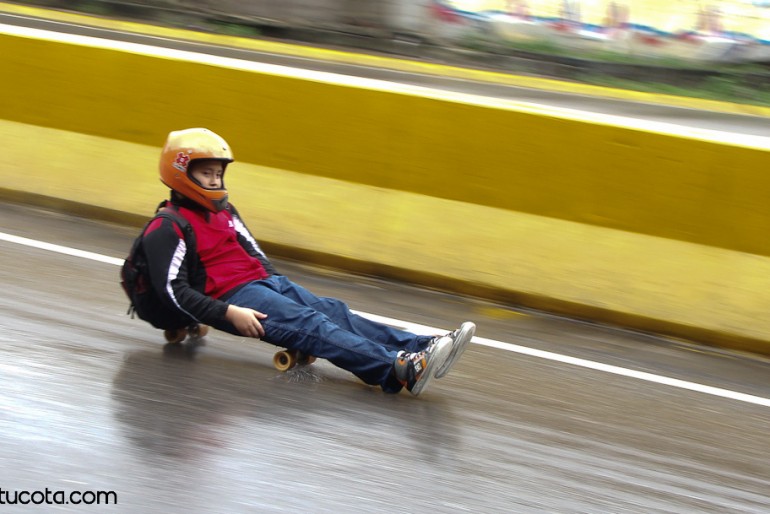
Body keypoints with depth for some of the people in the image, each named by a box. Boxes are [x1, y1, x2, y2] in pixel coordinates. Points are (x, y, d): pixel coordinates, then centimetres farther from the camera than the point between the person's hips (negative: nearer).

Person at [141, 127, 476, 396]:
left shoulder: (222, 210, 22)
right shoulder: (167, 231, -6)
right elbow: (173, 289, -15)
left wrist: (280, 287, 13)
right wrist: (229, 313, -21)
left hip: (266, 283, 8)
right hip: (233, 297, -8)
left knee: (333, 311, -15)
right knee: (310, 325, -28)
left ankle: (421, 348, -33)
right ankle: (401, 371, -47)